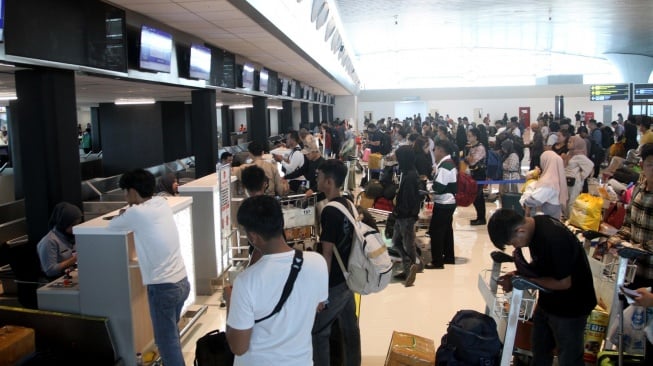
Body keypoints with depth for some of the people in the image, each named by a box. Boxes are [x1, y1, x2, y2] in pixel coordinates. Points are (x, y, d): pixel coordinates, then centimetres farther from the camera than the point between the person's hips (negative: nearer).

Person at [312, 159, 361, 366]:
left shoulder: (330, 211, -22)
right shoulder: (348, 205, 4)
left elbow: (327, 253, -21)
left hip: (333, 283, -8)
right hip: (348, 278, 8)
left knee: (318, 331, 6)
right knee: (350, 328, 17)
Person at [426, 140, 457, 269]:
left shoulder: (444, 165, -21)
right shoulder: (450, 163, 11)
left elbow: (438, 187, -25)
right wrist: (433, 177, 4)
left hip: (443, 203, -11)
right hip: (449, 202, 11)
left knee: (435, 231, -4)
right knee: (446, 230, 18)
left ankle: (437, 261, 1)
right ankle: (449, 257, 29)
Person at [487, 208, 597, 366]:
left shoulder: (554, 239, -35)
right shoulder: (535, 224, -7)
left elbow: (564, 283, -26)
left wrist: (526, 279, -19)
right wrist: (518, 275, -8)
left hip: (570, 307, -8)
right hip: (548, 300, 8)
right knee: (539, 349, 25)